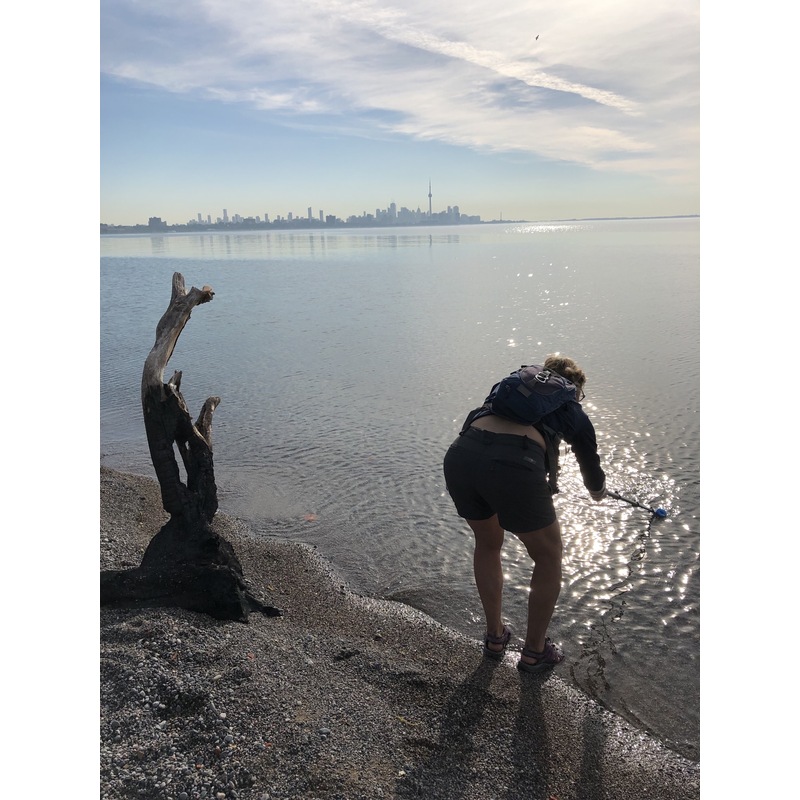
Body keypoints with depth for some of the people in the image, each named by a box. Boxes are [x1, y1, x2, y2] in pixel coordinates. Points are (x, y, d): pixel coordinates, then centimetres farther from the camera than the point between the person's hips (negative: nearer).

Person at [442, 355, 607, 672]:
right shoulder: (572, 410, 24)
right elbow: (589, 459, 39)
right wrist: (597, 491, 63)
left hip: (459, 455, 5)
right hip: (513, 466, -5)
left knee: (487, 545, 32)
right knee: (548, 557, 22)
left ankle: (495, 637, 45)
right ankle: (534, 652, 36)